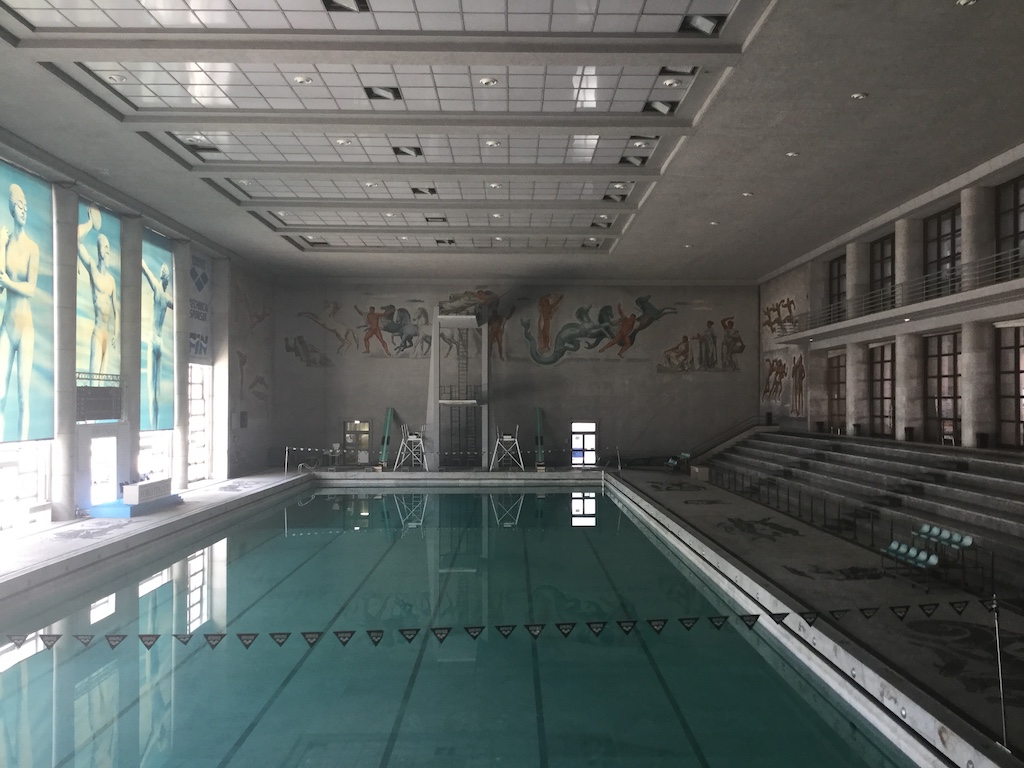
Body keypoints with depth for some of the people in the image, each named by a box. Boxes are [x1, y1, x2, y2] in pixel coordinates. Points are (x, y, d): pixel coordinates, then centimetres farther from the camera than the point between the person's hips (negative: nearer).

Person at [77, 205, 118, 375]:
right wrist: (91, 224, -4)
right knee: (94, 369, -13)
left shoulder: (112, 279, 14)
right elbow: (77, 240, -12)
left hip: (109, 328, 6)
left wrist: (115, 330, 11)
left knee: (103, 371, 7)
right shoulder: (92, 268, -1)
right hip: (97, 327, -5)